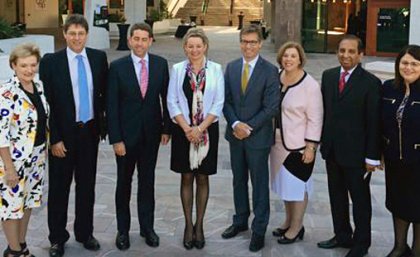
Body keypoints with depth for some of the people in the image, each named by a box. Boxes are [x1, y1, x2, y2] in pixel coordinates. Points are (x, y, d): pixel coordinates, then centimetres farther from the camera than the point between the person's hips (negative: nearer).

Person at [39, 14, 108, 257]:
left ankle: (85, 232, 30)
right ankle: (57, 238, 23)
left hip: (90, 131, 3)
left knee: (87, 185, 14)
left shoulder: (99, 57, 0)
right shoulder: (50, 61, -9)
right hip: (63, 133, -3)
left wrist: (102, 125, 5)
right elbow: (47, 103, -9)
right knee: (59, 187, 8)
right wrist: (54, 139, -11)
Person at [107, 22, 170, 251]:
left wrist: (166, 128, 2)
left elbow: (166, 97, 5)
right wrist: (116, 139, -12)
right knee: (124, 182, 10)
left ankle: (147, 227, 24)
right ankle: (123, 230, 22)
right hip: (126, 133, -2)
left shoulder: (160, 64, -2)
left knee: (147, 181, 11)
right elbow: (111, 105, -9)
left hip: (151, 133, 2)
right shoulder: (117, 67, -8)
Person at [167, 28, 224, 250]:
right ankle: (188, 225, 17)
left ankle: (199, 226, 17)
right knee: (186, 178, 7)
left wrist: (200, 128, -12)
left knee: (202, 178, 7)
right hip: (183, 130, 1)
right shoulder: (177, 69, 1)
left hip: (207, 130, 0)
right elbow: (172, 102, -1)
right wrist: (187, 128, -11)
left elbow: (218, 103, -4)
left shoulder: (215, 69, -1)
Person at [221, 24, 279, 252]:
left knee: (259, 183, 5)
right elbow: (226, 100, 3)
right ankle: (240, 221, 32)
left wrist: (249, 127, -15)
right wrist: (235, 124, -12)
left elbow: (271, 107, -13)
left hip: (258, 137, -5)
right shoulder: (231, 67, 4)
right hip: (235, 134, 5)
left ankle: (259, 229, 15)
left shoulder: (270, 71, -10)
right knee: (239, 180, 17)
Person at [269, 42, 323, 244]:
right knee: (284, 182, 18)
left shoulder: (310, 86, -15)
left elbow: (315, 119, -13)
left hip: (299, 145, -6)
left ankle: (296, 227, 21)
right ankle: (289, 221, 35)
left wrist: (311, 147, -15)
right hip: (279, 143, 6)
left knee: (297, 185, 5)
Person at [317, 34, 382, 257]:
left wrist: (372, 157, -13)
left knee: (360, 199, 11)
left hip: (356, 153, -5)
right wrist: (322, 141, 7)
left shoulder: (371, 83, -14)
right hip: (332, 149, 5)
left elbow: (374, 122, -13)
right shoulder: (328, 76, 4)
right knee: (336, 196, 17)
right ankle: (342, 235, 35)